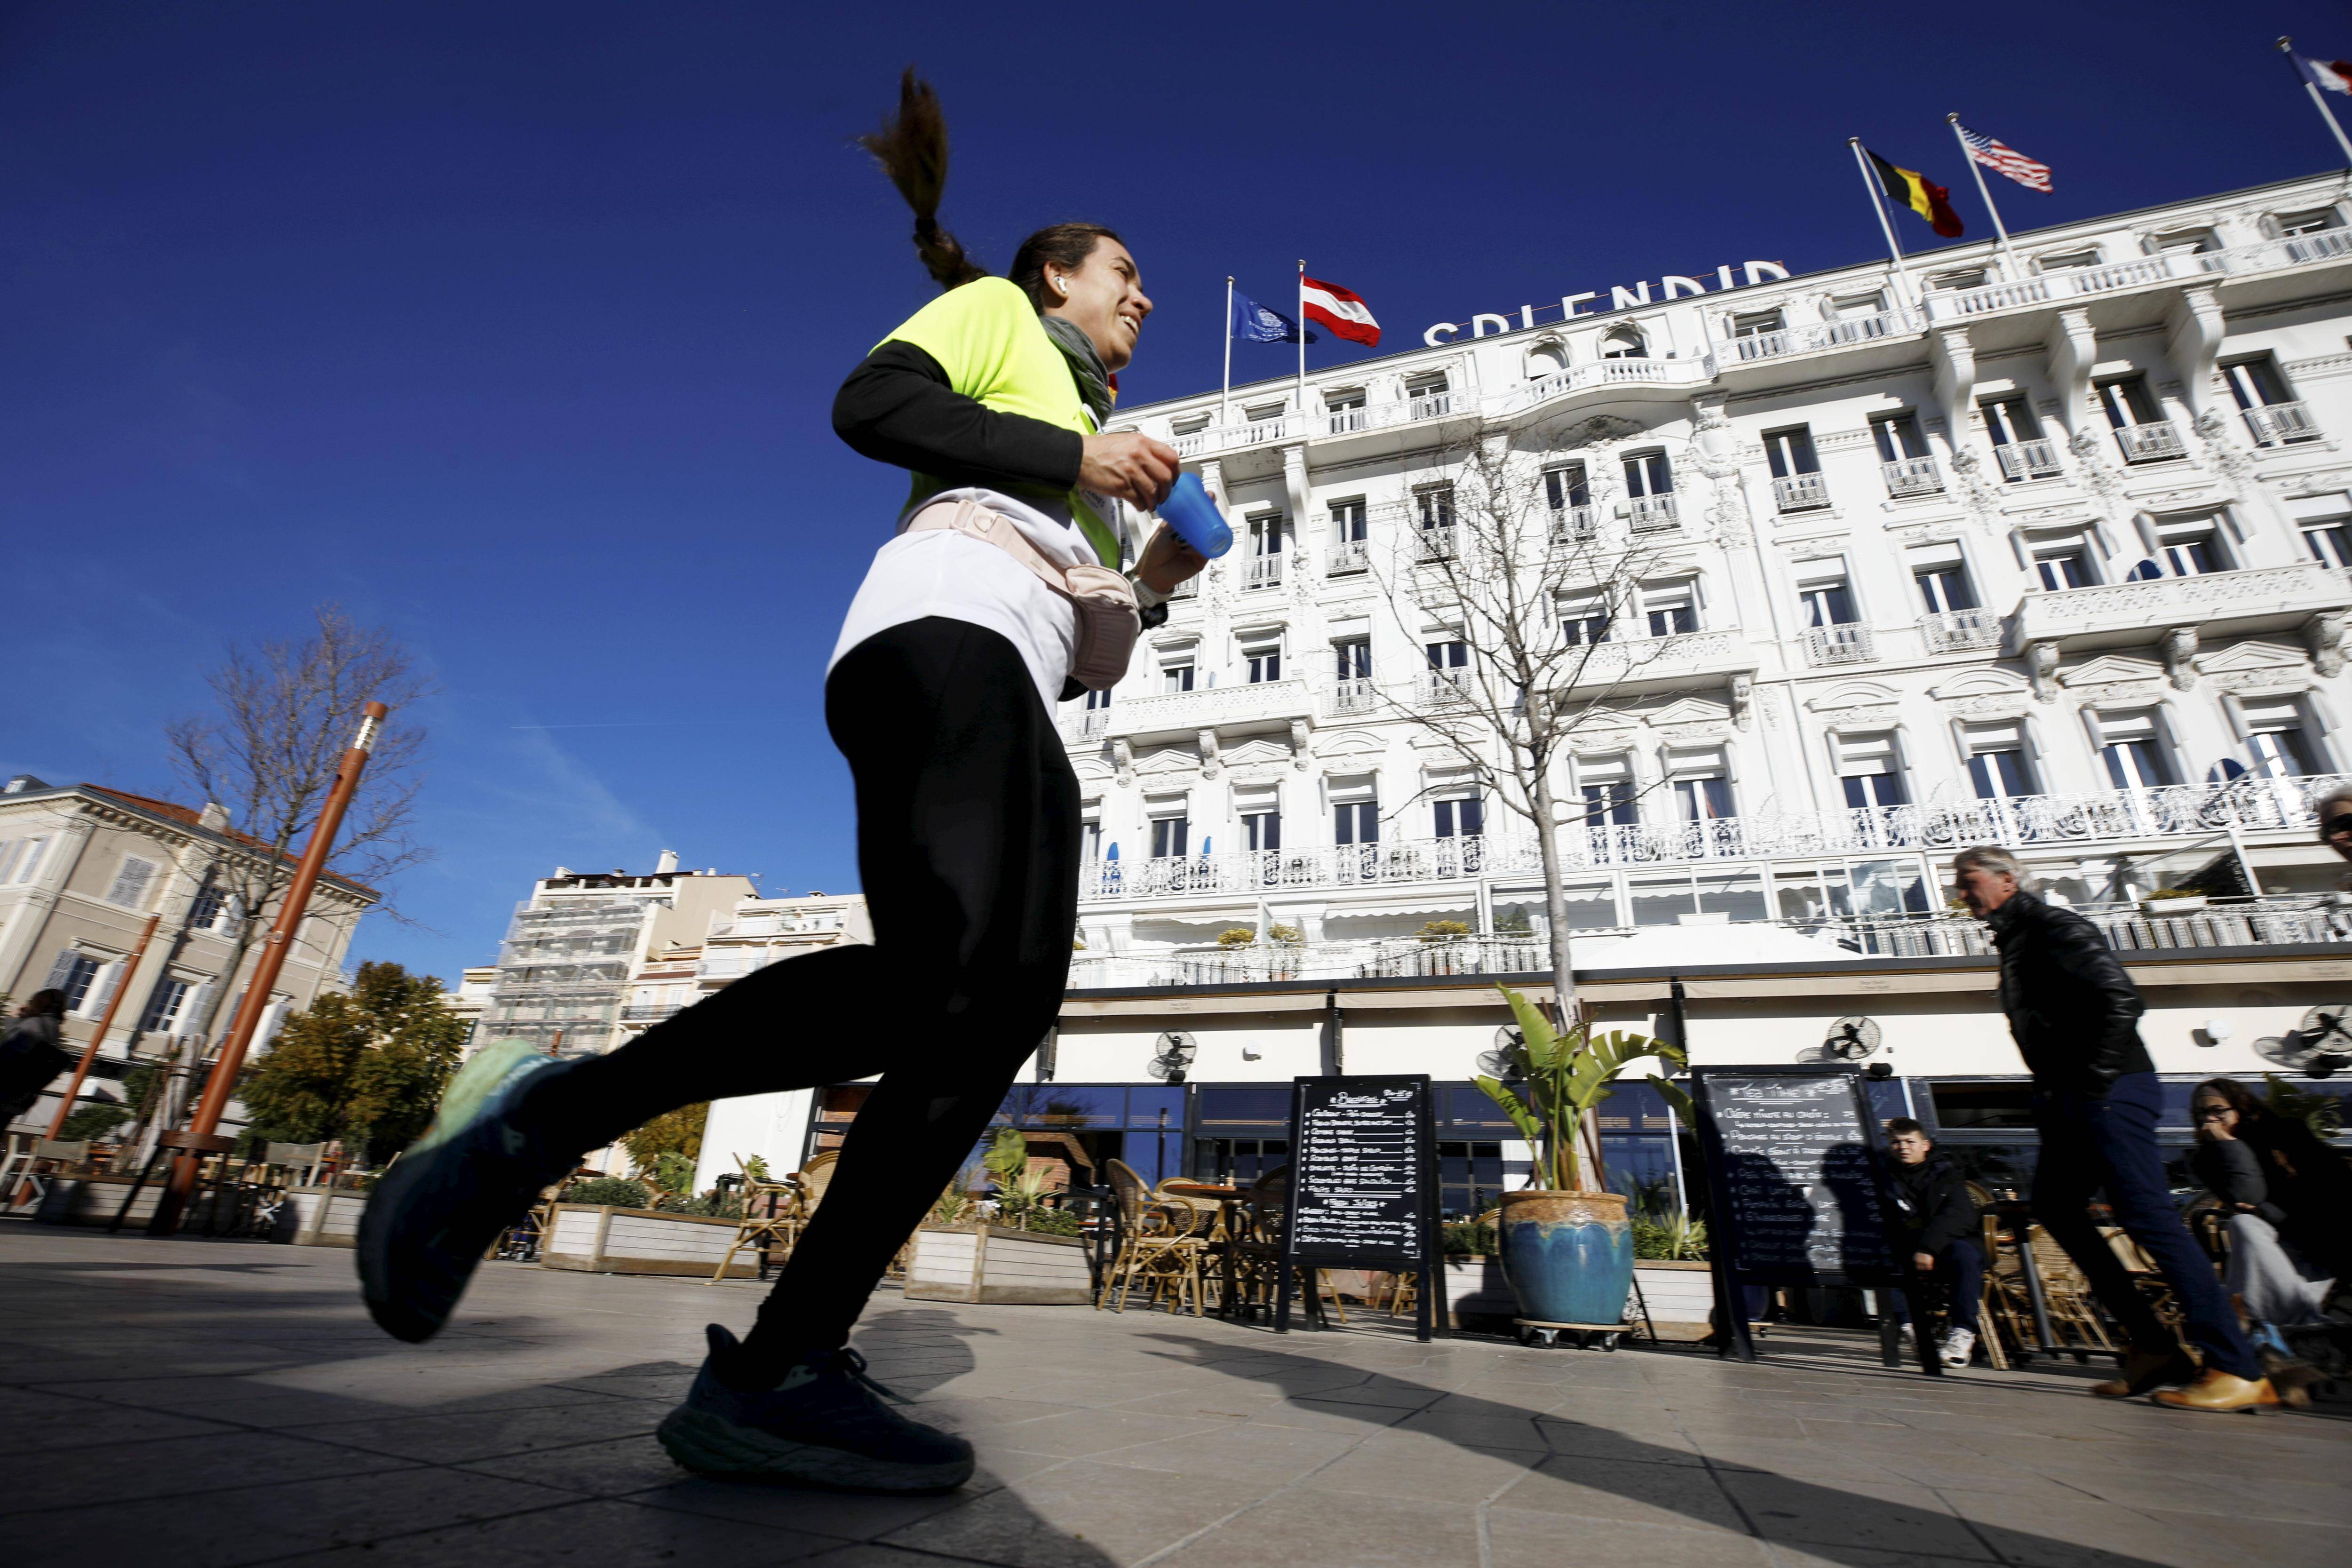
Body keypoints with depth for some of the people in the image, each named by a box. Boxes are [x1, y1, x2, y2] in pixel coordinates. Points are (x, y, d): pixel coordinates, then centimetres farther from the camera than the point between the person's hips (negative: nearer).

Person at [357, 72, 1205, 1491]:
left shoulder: (1085, 425, 40)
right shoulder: (998, 310, 22)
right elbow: (869, 403, -1)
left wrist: (1155, 582, 20)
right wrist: (1076, 453, 1)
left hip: (1021, 699, 8)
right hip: (946, 624, -8)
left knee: (1013, 1000, -14)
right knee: (942, 971, -31)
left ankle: (780, 1368, -15)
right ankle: (551, 1110, -15)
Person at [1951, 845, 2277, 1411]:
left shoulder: (2053, 928, -9)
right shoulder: (2013, 945, 19)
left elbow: (2121, 1000, -18)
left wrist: (2094, 1081, -18)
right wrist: (2052, 1093, 13)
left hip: (2108, 1094, -10)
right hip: (2066, 1103, 10)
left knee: (2149, 1217, -9)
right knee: (2056, 1210, 9)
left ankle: (2238, 1370, -2)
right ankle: (2154, 1347, 14)